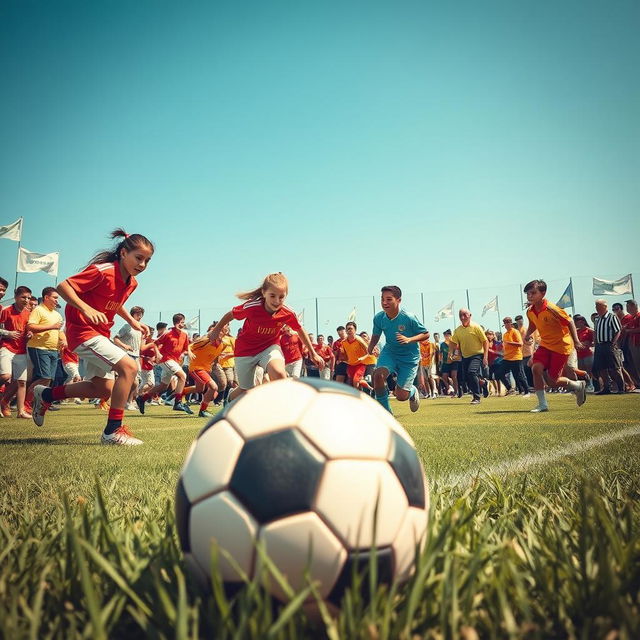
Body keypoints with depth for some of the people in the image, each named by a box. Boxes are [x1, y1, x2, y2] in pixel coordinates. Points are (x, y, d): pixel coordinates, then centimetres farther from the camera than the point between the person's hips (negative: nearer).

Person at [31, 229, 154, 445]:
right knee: (129, 367, -24)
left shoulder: (132, 283, 5)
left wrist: (132, 321, 12)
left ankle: (46, 395, 34)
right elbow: (63, 286, -23)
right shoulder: (103, 271, -20)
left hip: (101, 334, 10)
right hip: (82, 330, -9)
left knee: (103, 389, 15)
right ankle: (113, 430, -17)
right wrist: (86, 309, -36)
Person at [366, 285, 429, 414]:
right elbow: (376, 335, 8)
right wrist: (370, 348, -13)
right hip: (389, 352, 3)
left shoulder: (409, 318, -22)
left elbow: (426, 335, -11)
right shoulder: (378, 318, -11)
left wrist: (409, 340, -28)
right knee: (378, 375, -28)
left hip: (409, 357, -3)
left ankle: (413, 391, 35)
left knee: (401, 396, -6)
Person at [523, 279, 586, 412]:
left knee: (553, 382, -5)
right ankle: (542, 404, -7)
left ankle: (578, 386, 27)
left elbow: (569, 322, -12)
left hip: (561, 346, -6)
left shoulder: (551, 309, -22)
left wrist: (576, 340, -17)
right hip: (545, 345, 6)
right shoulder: (530, 311, -2)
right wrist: (527, 335, 1)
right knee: (536, 368, -18)